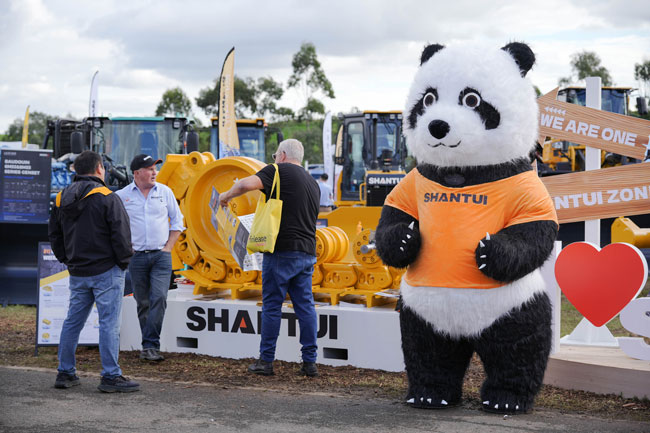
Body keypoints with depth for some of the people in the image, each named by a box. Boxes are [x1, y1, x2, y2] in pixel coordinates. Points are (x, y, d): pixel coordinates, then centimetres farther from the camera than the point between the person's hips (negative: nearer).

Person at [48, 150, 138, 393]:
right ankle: (111, 377, -3)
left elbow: (54, 234, 16)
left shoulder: (62, 199, 9)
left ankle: (65, 373, 19)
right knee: (109, 323, -4)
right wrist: (124, 261, -2)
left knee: (72, 321, 14)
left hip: (77, 273, 7)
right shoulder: (107, 198, -13)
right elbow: (121, 234, -15)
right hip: (106, 272, -7)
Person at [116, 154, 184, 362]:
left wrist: (168, 247, 2)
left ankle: (150, 346, -13)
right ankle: (150, 345, 14)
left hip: (161, 255, 0)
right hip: (136, 257, 0)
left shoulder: (165, 192, 5)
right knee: (143, 303, 5)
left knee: (159, 298, -13)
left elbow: (177, 221, 10)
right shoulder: (122, 196, 1)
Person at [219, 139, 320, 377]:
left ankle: (266, 361, 4)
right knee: (305, 306, 7)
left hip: (282, 250, -6)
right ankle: (310, 362, 6)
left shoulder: (279, 171, -4)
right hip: (307, 253, 7)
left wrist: (227, 195, 0)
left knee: (272, 306, 1)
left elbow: (247, 184, -19)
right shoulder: (313, 183, 19)